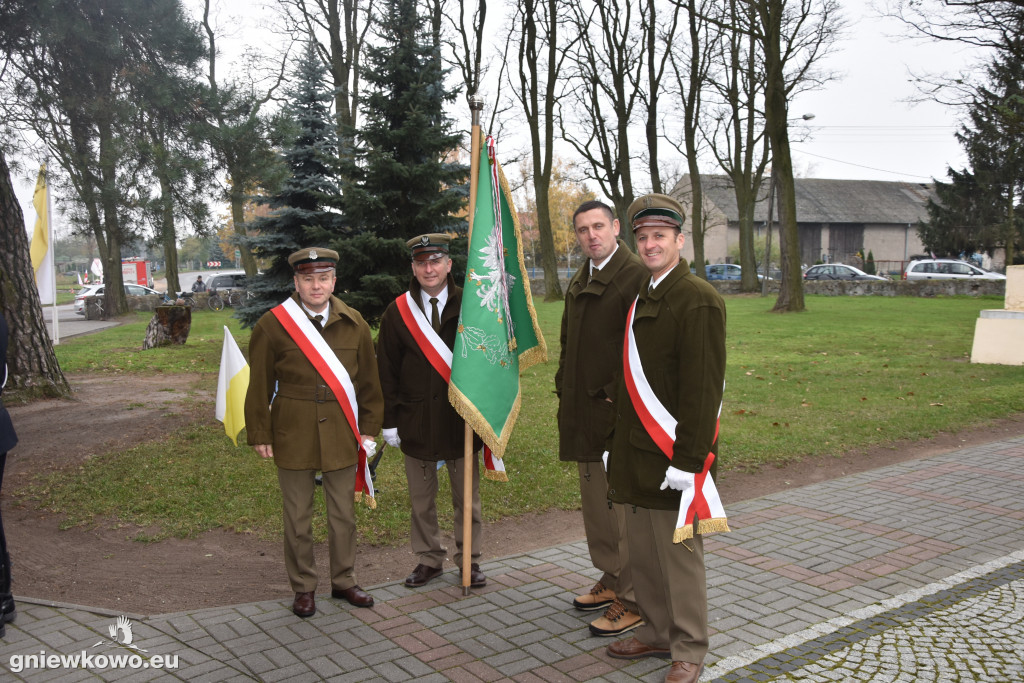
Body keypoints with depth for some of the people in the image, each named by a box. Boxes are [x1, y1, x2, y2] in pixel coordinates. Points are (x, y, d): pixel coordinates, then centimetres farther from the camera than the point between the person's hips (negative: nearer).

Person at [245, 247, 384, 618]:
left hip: (341, 434, 2)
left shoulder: (354, 324, 3)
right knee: (298, 517, 8)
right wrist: (260, 434, -2)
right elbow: (259, 386, 0)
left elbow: (368, 380, 9)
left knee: (344, 513, 12)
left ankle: (344, 580, 29)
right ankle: (303, 588, 24)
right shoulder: (271, 325, -4)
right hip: (293, 435, -2)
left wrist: (369, 428, 7)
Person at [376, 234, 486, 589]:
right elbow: (386, 372, 3)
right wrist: (390, 421, -1)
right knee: (421, 499, 12)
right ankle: (429, 559, 28)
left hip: (461, 417, -1)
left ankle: (469, 560, 26)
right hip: (415, 421, 1)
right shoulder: (397, 313, 1)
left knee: (466, 497, 10)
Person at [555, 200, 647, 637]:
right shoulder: (578, 282, 16)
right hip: (582, 413, 9)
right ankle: (611, 580, 34)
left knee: (625, 507, -2)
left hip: (617, 412, -9)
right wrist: (565, 390, 15)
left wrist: (617, 396, -19)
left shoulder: (636, 275, -12)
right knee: (595, 503, 18)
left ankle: (633, 601, 10)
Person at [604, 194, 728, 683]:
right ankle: (657, 632, 34)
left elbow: (703, 390, -18)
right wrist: (619, 443, 17)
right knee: (641, 552, 17)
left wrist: (687, 461, -21)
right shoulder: (641, 297, 13)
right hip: (636, 456, 8)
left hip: (671, 458, -8)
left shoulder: (699, 301, -14)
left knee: (679, 556, 4)